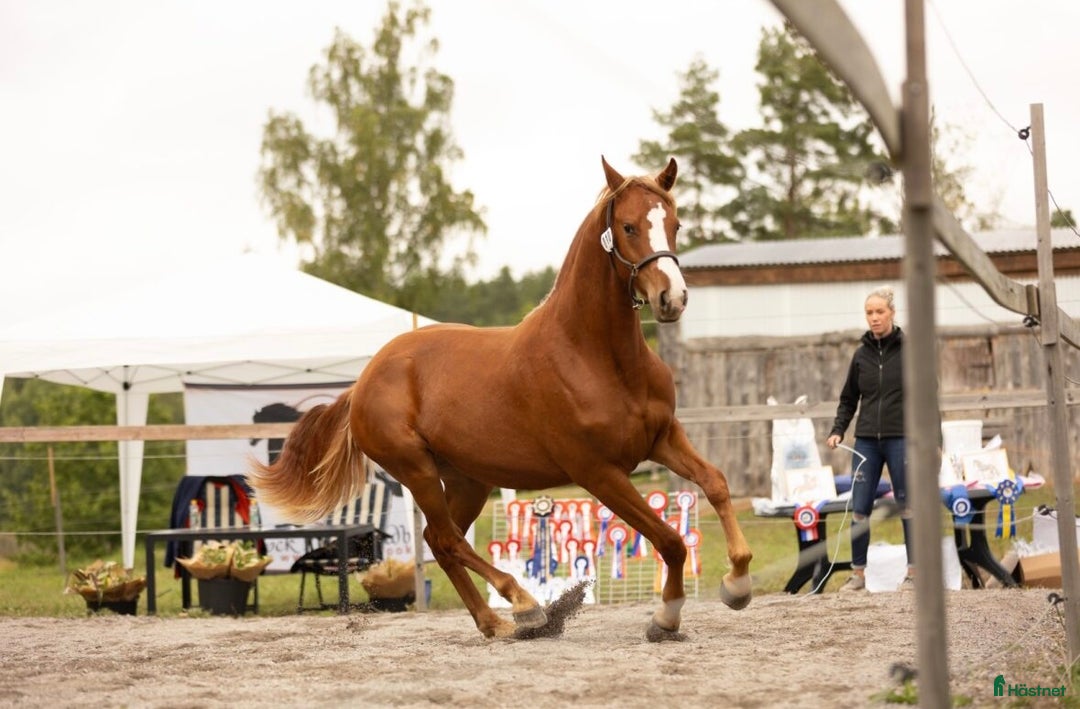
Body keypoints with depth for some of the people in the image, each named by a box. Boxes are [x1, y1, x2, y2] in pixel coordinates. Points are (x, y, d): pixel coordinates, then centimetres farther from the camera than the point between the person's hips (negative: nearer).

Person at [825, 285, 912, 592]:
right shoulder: (862, 354, 9)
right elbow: (849, 399, 16)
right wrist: (837, 430, 2)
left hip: (901, 439, -3)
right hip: (867, 441, 3)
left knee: (908, 507, 2)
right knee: (859, 509, 0)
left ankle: (913, 572, 10)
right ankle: (858, 574, 7)